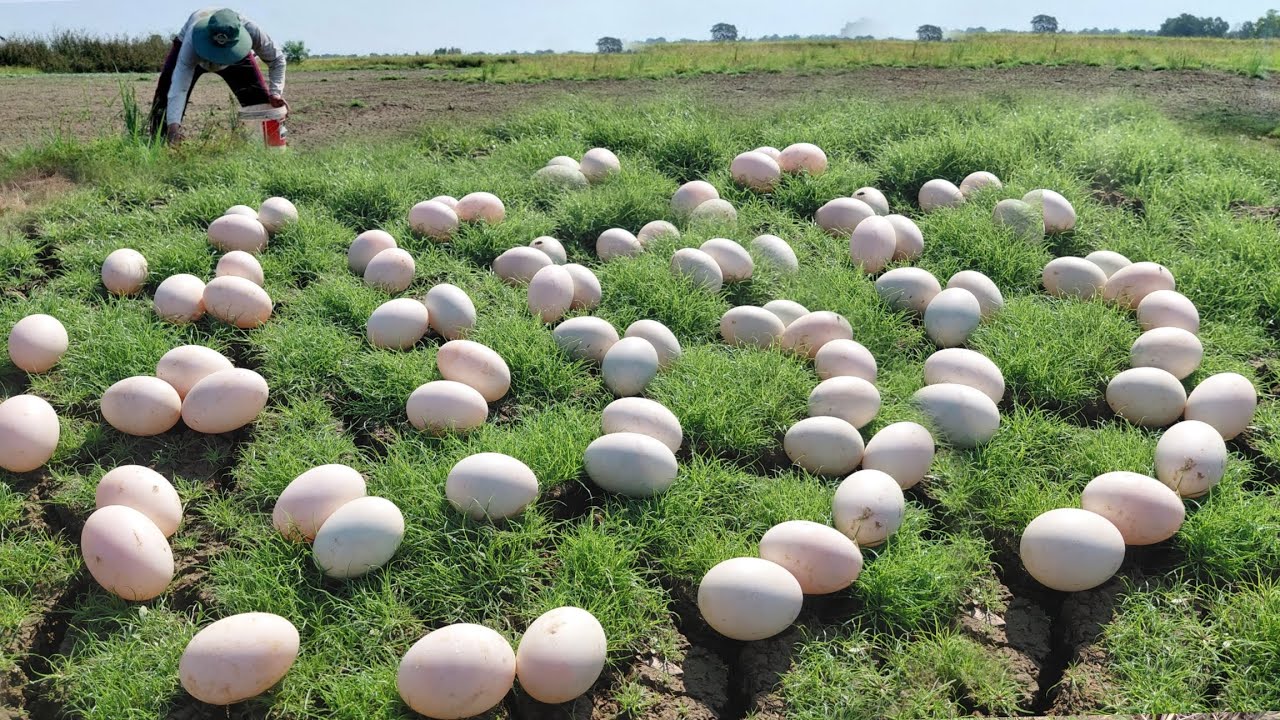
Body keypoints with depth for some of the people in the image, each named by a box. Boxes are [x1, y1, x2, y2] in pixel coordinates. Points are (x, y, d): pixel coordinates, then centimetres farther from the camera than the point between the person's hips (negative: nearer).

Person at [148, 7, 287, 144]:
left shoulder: (252, 31, -43)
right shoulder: (192, 41, -48)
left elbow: (277, 59, -25)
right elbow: (179, 87, -50)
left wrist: (275, 93, -38)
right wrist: (174, 124, -61)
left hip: (237, 56, 2)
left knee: (259, 97, -9)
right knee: (167, 91, -17)